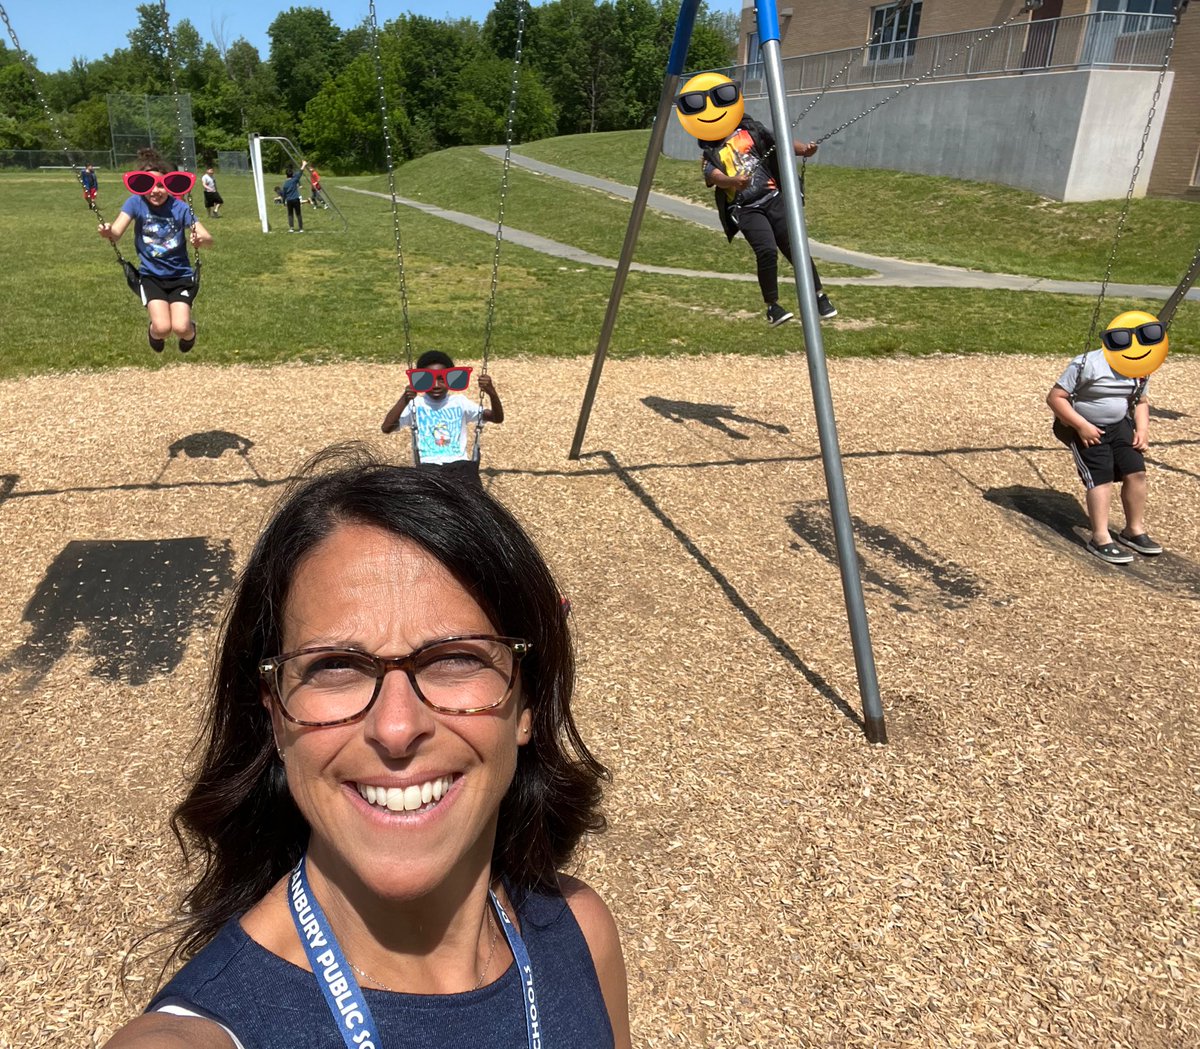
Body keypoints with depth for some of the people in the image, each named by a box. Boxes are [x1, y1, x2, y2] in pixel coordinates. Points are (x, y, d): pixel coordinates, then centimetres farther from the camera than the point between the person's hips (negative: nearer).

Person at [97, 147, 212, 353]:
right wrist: (107, 232, -41)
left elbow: (208, 238, -19)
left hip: (181, 275, 0)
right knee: (162, 328, -21)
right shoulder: (136, 203, -9)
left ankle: (190, 331, 20)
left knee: (180, 327, -20)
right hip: (151, 276, 0)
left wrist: (200, 240, -43)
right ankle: (153, 332, 19)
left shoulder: (180, 207, -10)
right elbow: (116, 234, -17)